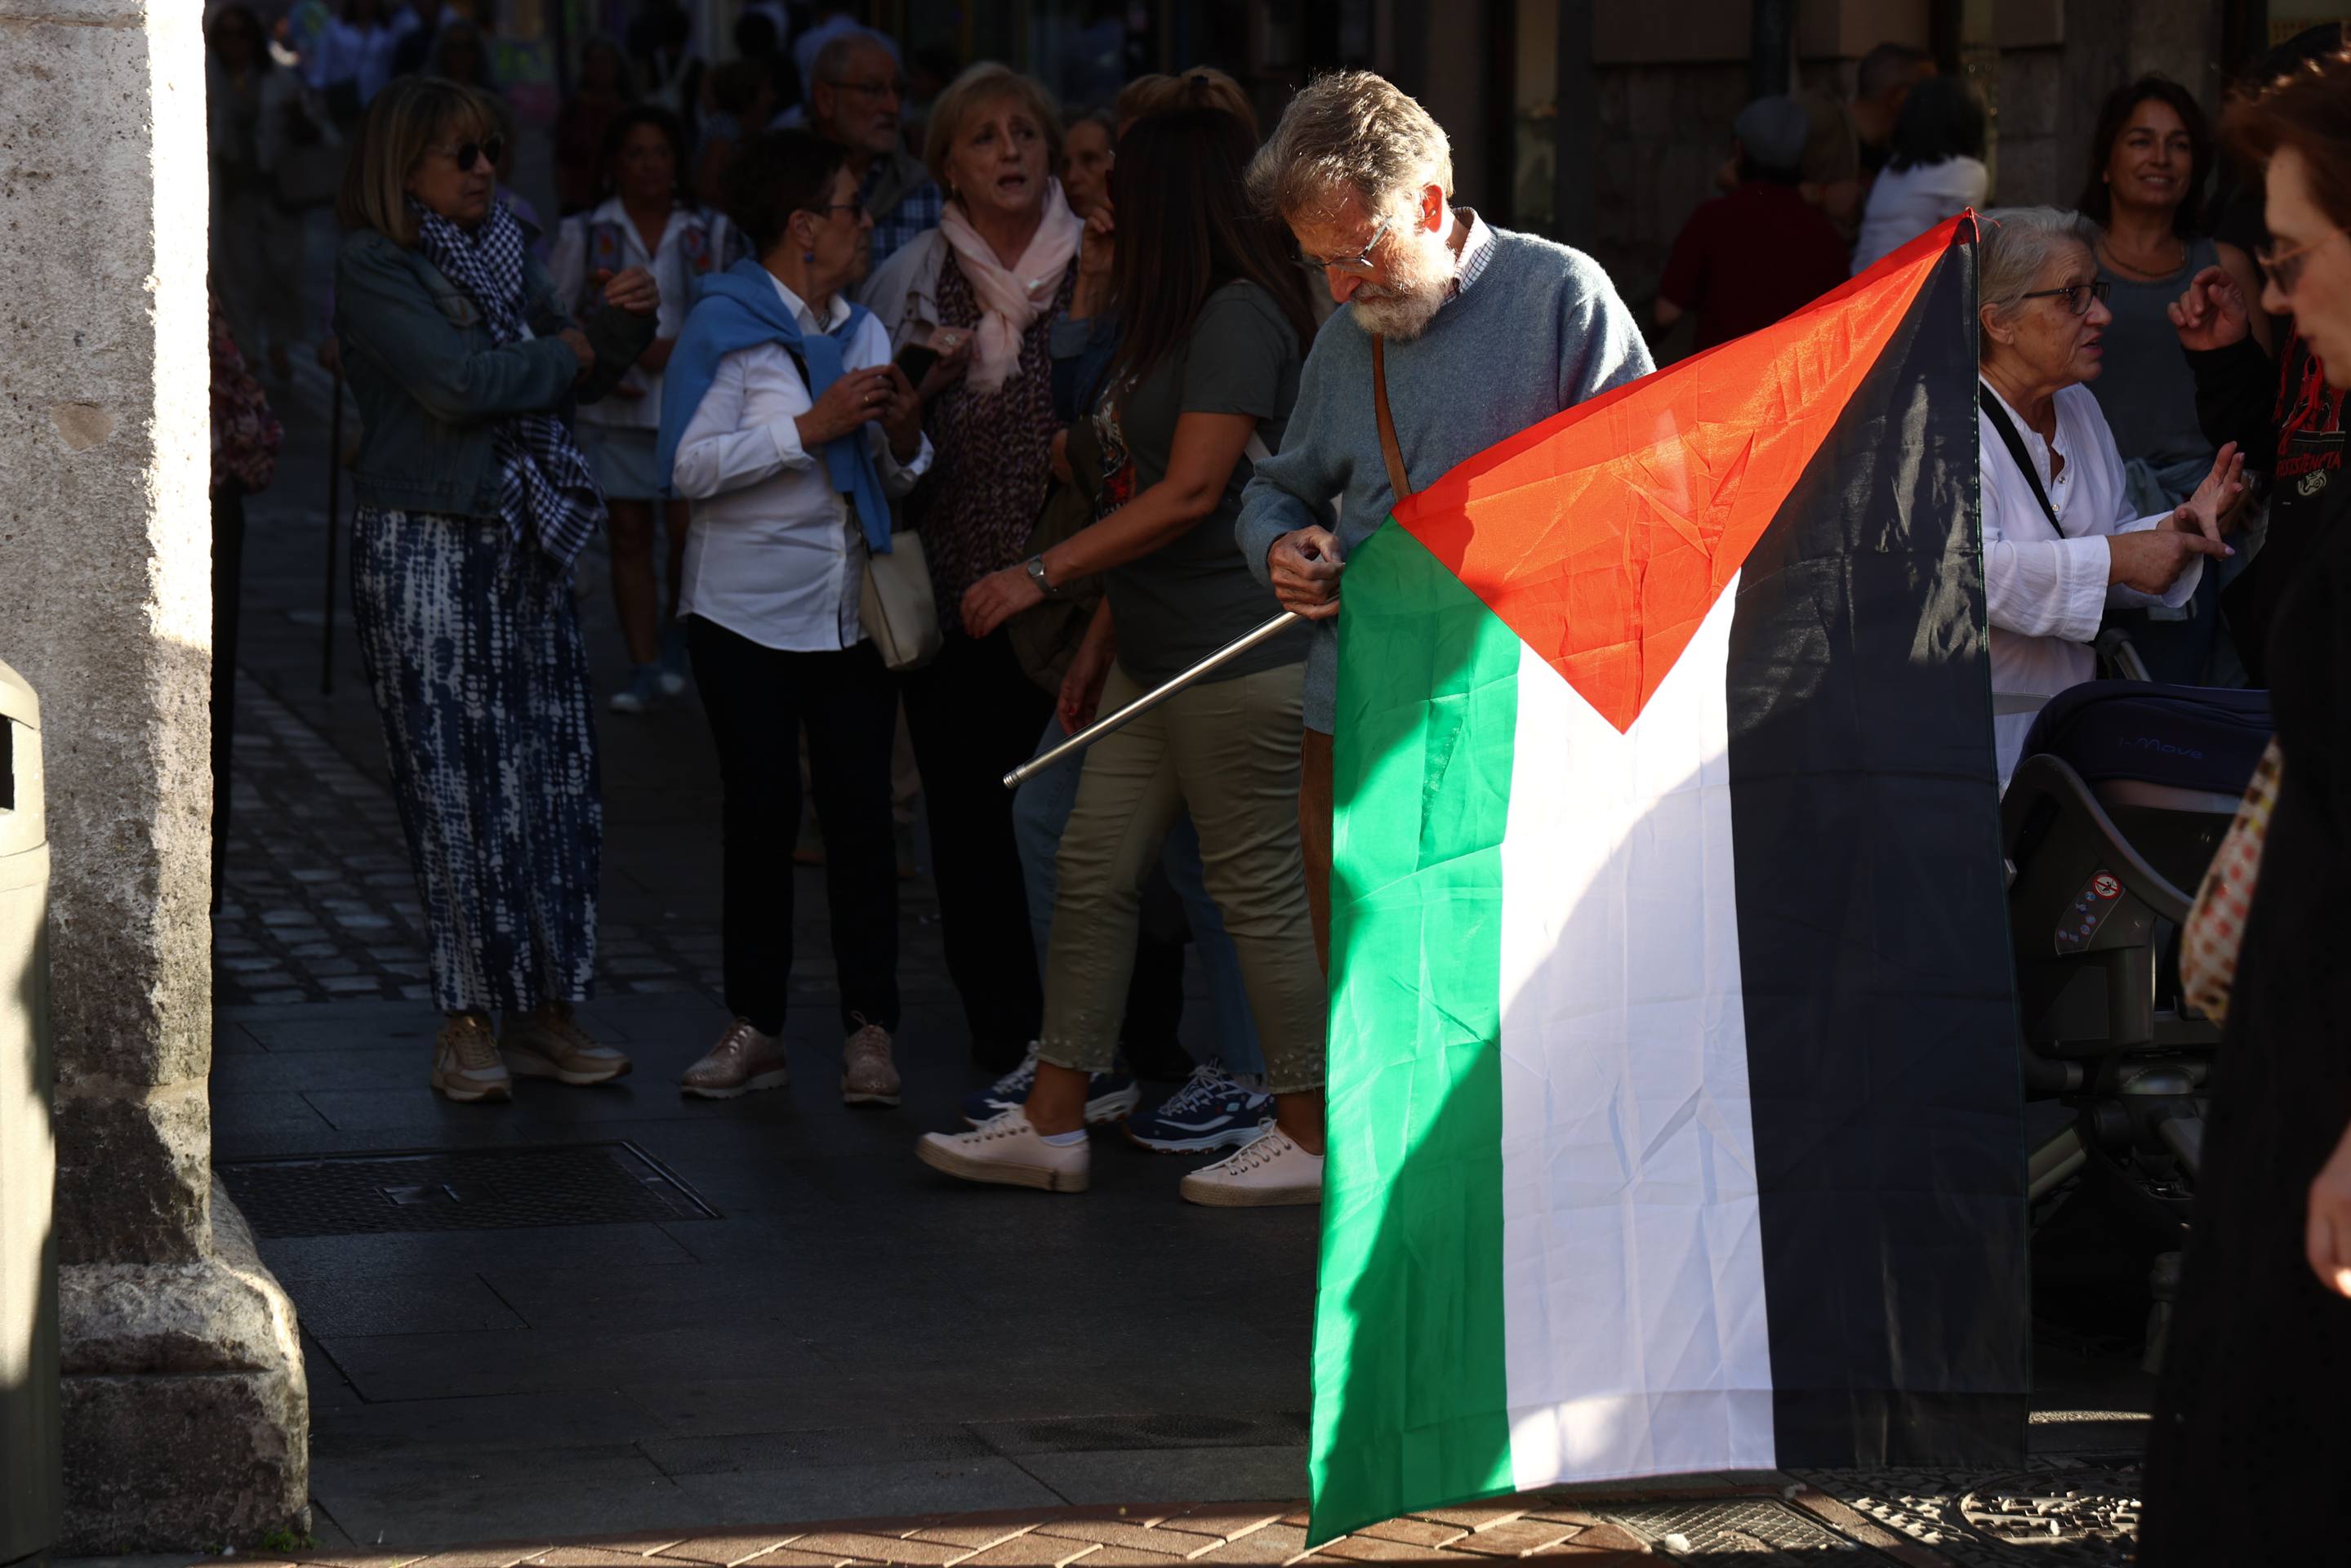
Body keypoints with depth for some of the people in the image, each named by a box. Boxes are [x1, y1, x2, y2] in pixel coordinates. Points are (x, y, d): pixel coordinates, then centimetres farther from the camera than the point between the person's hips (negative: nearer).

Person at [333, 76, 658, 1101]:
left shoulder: (500, 250, 15)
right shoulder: (373, 268, -6)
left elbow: (580, 378, 16)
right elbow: (456, 382, -18)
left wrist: (623, 323, -4)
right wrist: (565, 352, -3)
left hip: (526, 544, 6)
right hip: (426, 546, -6)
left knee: (551, 774, 3)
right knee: (455, 779, -5)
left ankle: (544, 1011, 8)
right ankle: (468, 1024, 1)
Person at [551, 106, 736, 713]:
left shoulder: (710, 233, 6)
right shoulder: (584, 234, 4)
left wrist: (680, 348, -8)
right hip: (615, 408, 0)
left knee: (691, 530, -9)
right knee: (628, 536, 2)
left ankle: (675, 637, 18)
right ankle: (644, 668, 7)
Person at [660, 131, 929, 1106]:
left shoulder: (863, 329, 14)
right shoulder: (725, 326, -6)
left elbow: (897, 479, 18)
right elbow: (691, 467, -16)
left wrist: (902, 435, -5)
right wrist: (813, 428, -19)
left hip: (851, 608, 4)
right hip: (750, 608, -4)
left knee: (859, 810, -1)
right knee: (760, 813, -1)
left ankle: (870, 1028, 1)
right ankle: (754, 1027, 6)